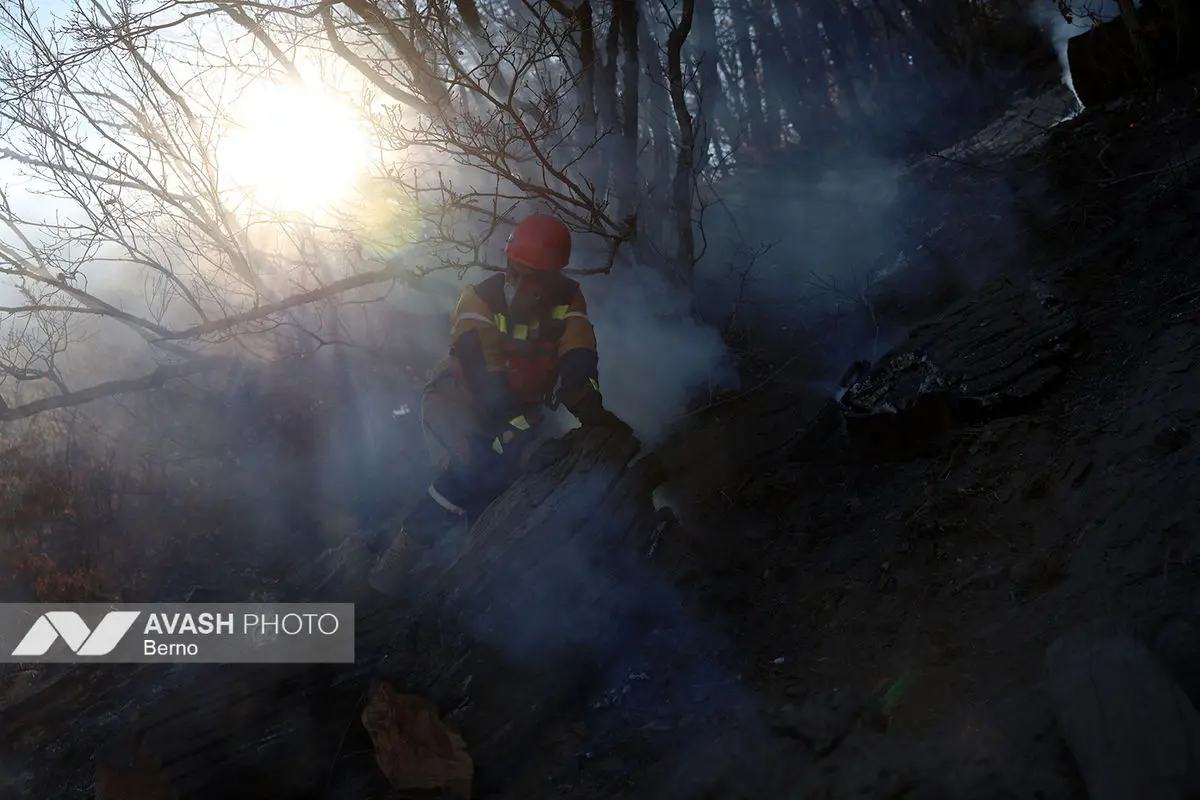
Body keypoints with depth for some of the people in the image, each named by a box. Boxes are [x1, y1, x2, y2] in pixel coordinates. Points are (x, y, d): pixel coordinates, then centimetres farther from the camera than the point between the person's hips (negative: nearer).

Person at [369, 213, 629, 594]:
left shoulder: (568, 301, -10)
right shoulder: (479, 299, -22)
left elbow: (578, 362, -23)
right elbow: (484, 377, -31)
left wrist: (590, 409, -42)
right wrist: (516, 423, -42)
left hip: (522, 408, 5)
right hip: (459, 403, -5)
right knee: (472, 469, -30)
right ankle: (402, 554, -20)